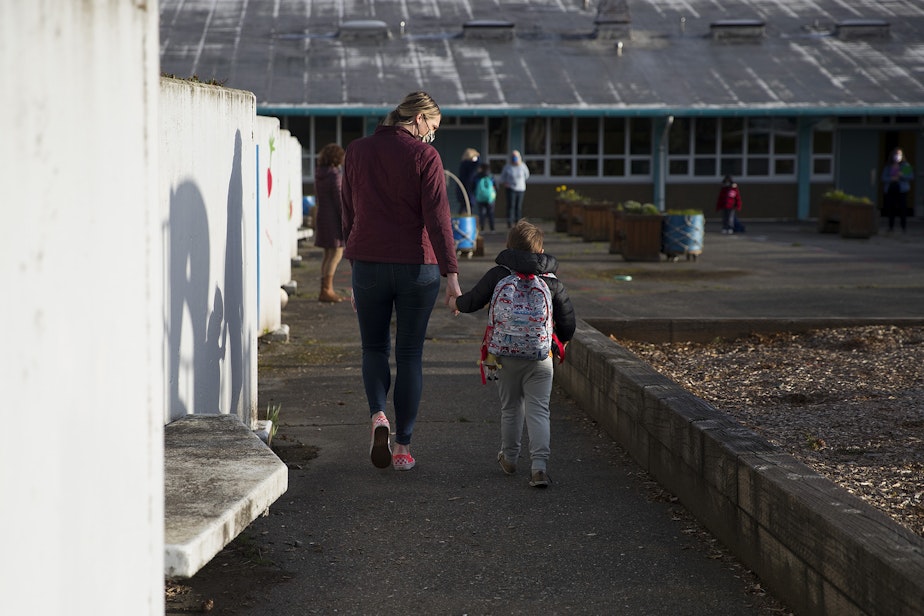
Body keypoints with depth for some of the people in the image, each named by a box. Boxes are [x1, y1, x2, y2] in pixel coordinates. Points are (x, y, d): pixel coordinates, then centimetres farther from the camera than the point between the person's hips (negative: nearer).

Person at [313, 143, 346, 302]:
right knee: (336, 253, -7)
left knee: (328, 254, 14)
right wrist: (345, 220, -11)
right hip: (333, 217, -9)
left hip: (321, 216, 9)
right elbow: (338, 199, -16)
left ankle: (328, 289, 17)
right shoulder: (335, 175, -14)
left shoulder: (319, 174, 10)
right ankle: (325, 291, -11)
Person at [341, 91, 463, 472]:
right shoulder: (424, 155, -7)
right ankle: (403, 447, 9)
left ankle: (378, 416, -10)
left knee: (374, 348, 16)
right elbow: (437, 218, -13)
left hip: (368, 264, 2)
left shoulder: (356, 151, 6)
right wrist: (451, 275, -12)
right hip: (416, 266, -2)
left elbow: (349, 216, 10)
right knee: (410, 354, 8)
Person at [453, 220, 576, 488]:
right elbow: (567, 320, 3)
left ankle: (509, 458, 31)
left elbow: (473, 301, 3)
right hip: (540, 357, -1)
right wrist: (561, 340, 24)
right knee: (538, 410, 0)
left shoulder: (497, 275, -1)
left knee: (511, 408, 17)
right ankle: (539, 464, -13)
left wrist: (458, 301, 25)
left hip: (507, 355, 1)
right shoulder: (553, 282, 2)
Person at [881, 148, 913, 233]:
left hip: (901, 190, -2)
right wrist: (891, 179, -13)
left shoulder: (906, 166, 3)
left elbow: (911, 176, -1)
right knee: (890, 208, 1)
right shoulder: (888, 166, 9)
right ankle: (891, 226, 11)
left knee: (902, 208, -7)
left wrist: (902, 175, -16)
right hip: (890, 190, 3)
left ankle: (904, 227, -1)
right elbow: (883, 178, 5)